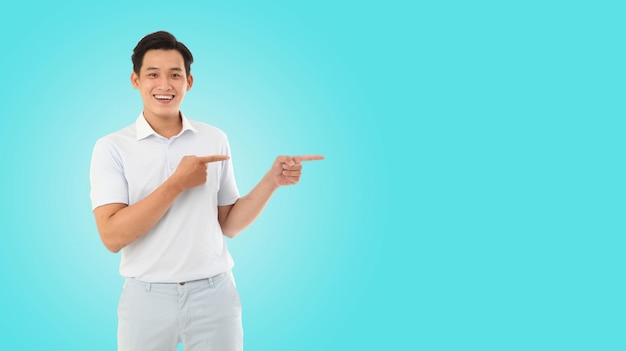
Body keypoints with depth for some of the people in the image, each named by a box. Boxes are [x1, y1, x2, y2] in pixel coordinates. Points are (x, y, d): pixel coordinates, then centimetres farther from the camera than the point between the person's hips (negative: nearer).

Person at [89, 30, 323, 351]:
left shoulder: (215, 140, 3)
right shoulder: (111, 148, -4)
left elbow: (228, 225, 6)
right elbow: (112, 236, -14)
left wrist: (272, 181, -7)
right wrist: (177, 183, -18)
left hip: (214, 293, 2)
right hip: (147, 297, -1)